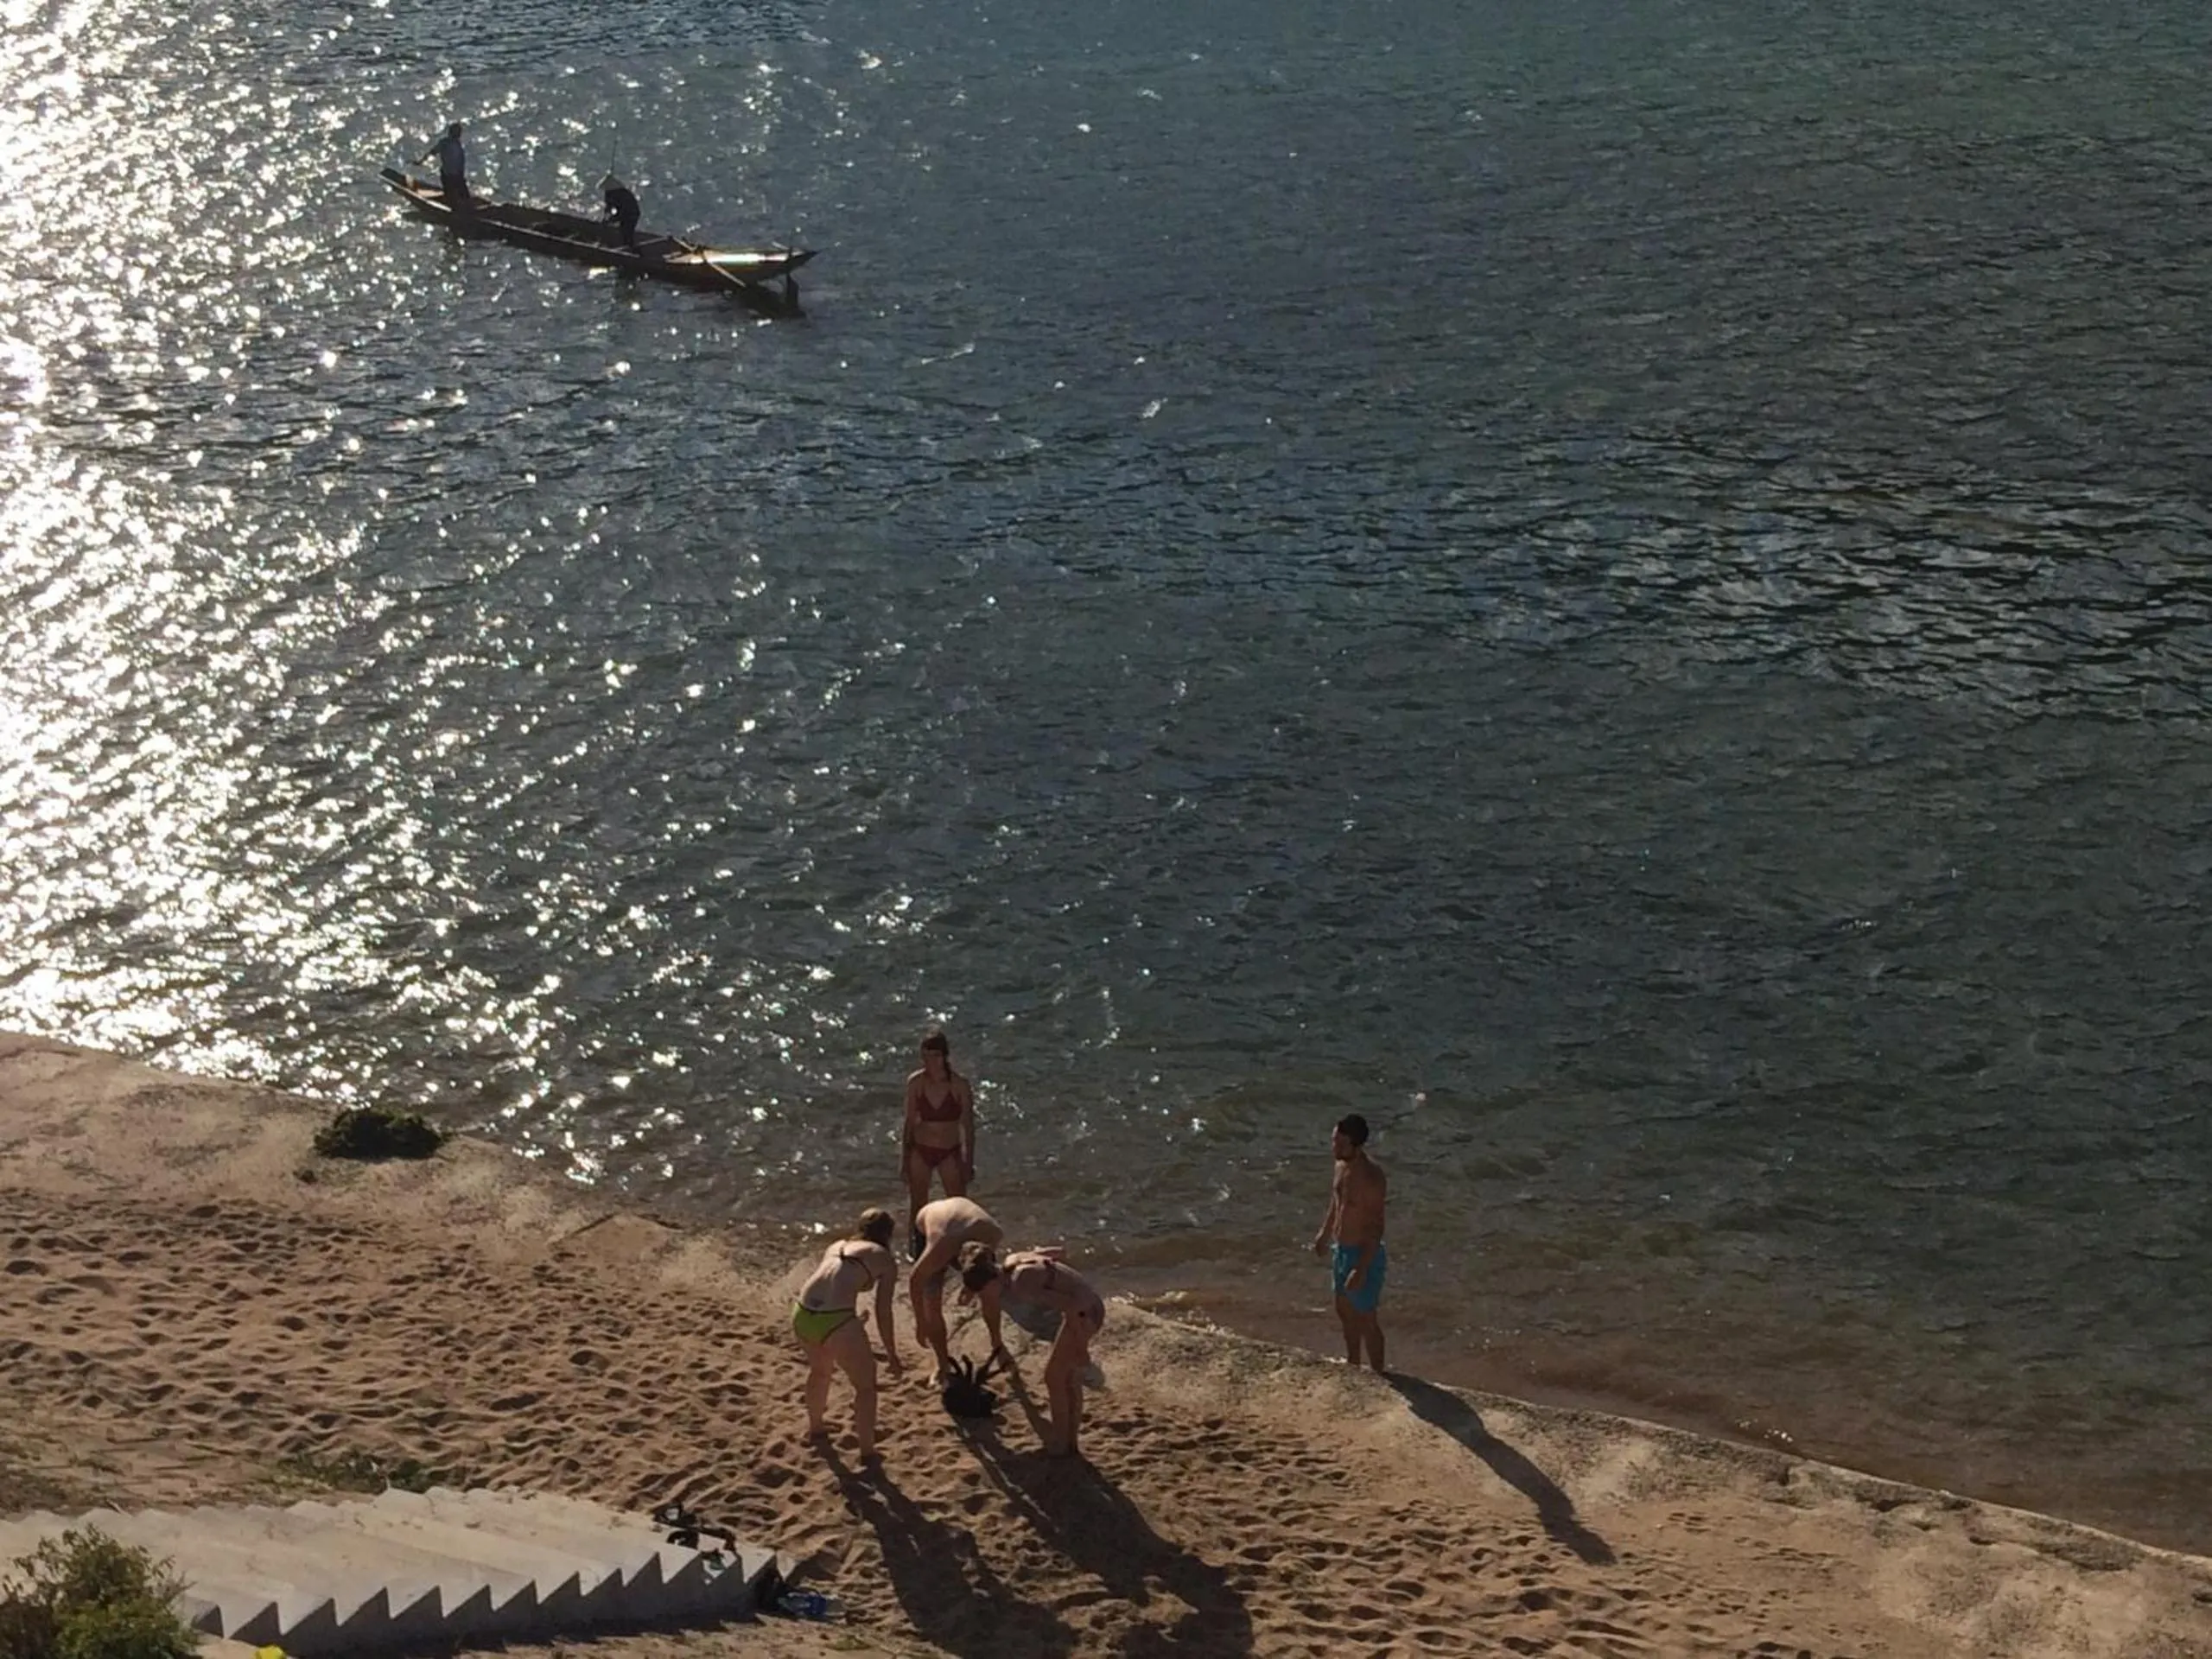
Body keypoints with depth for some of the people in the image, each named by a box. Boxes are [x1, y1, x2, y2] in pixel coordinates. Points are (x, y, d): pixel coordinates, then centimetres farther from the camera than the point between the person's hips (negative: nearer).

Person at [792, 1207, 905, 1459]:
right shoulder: (885, 1258, 13)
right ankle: (867, 1452, 21)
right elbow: (883, 1312, 11)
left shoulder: (836, 1246, 29)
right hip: (836, 1321, -6)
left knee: (820, 1369, 36)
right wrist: (892, 1355, 23)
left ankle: (815, 1427, 55)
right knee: (866, 1384, 17)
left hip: (802, 1315, 6)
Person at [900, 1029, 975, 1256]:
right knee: (917, 1207, 12)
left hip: (950, 1153, -1)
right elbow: (910, 1122, 0)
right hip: (920, 1151, 1)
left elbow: (968, 1127, -7)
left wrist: (969, 1162, -5)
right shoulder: (915, 1083, -10)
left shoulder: (959, 1085, -15)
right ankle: (916, 1253, 27)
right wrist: (904, 1158, 2)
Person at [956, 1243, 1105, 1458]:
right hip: (1091, 1306, 9)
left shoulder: (1019, 1285, -25)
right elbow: (1055, 1253, 17)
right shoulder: (1011, 1261, 1)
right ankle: (1071, 1443, 30)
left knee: (1054, 1376, 7)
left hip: (1084, 1312, -9)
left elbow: (1069, 1305, -25)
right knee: (1069, 1378, 20)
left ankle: (1060, 1444, 20)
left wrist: (1081, 1348, -15)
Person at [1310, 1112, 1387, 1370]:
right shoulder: (1342, 1165, -1)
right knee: (1345, 1311, 24)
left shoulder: (1371, 1176, -28)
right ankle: (1353, 1366, 43)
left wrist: (1362, 1269, -27)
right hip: (1342, 1251, 9)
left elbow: (1376, 1228, -25)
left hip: (1364, 1255, -9)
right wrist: (1324, 1233, 29)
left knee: (1367, 1321, 4)